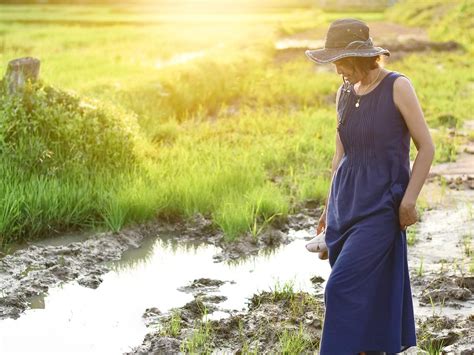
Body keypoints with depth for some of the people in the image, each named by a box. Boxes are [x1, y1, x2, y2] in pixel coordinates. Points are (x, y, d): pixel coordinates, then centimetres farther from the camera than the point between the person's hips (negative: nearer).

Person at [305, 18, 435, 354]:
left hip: (381, 206, -6)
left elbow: (426, 147, -8)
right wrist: (330, 208, 18)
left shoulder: (398, 87, -9)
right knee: (365, 291, 10)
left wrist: (408, 201, -12)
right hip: (346, 202, 6)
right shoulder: (345, 93, 7)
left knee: (343, 287, -12)